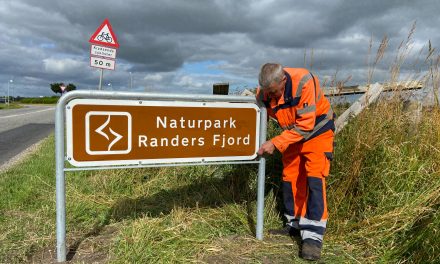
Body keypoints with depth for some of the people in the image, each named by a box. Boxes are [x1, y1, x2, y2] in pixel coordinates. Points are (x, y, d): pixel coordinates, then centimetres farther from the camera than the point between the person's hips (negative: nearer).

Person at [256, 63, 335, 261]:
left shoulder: (303, 82, -33)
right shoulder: (264, 91, -17)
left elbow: (306, 125, -32)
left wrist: (275, 143, -34)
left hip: (316, 130, -5)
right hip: (292, 133, 5)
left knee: (314, 178, -14)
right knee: (290, 178, 6)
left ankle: (313, 237, -9)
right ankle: (294, 225, 24)